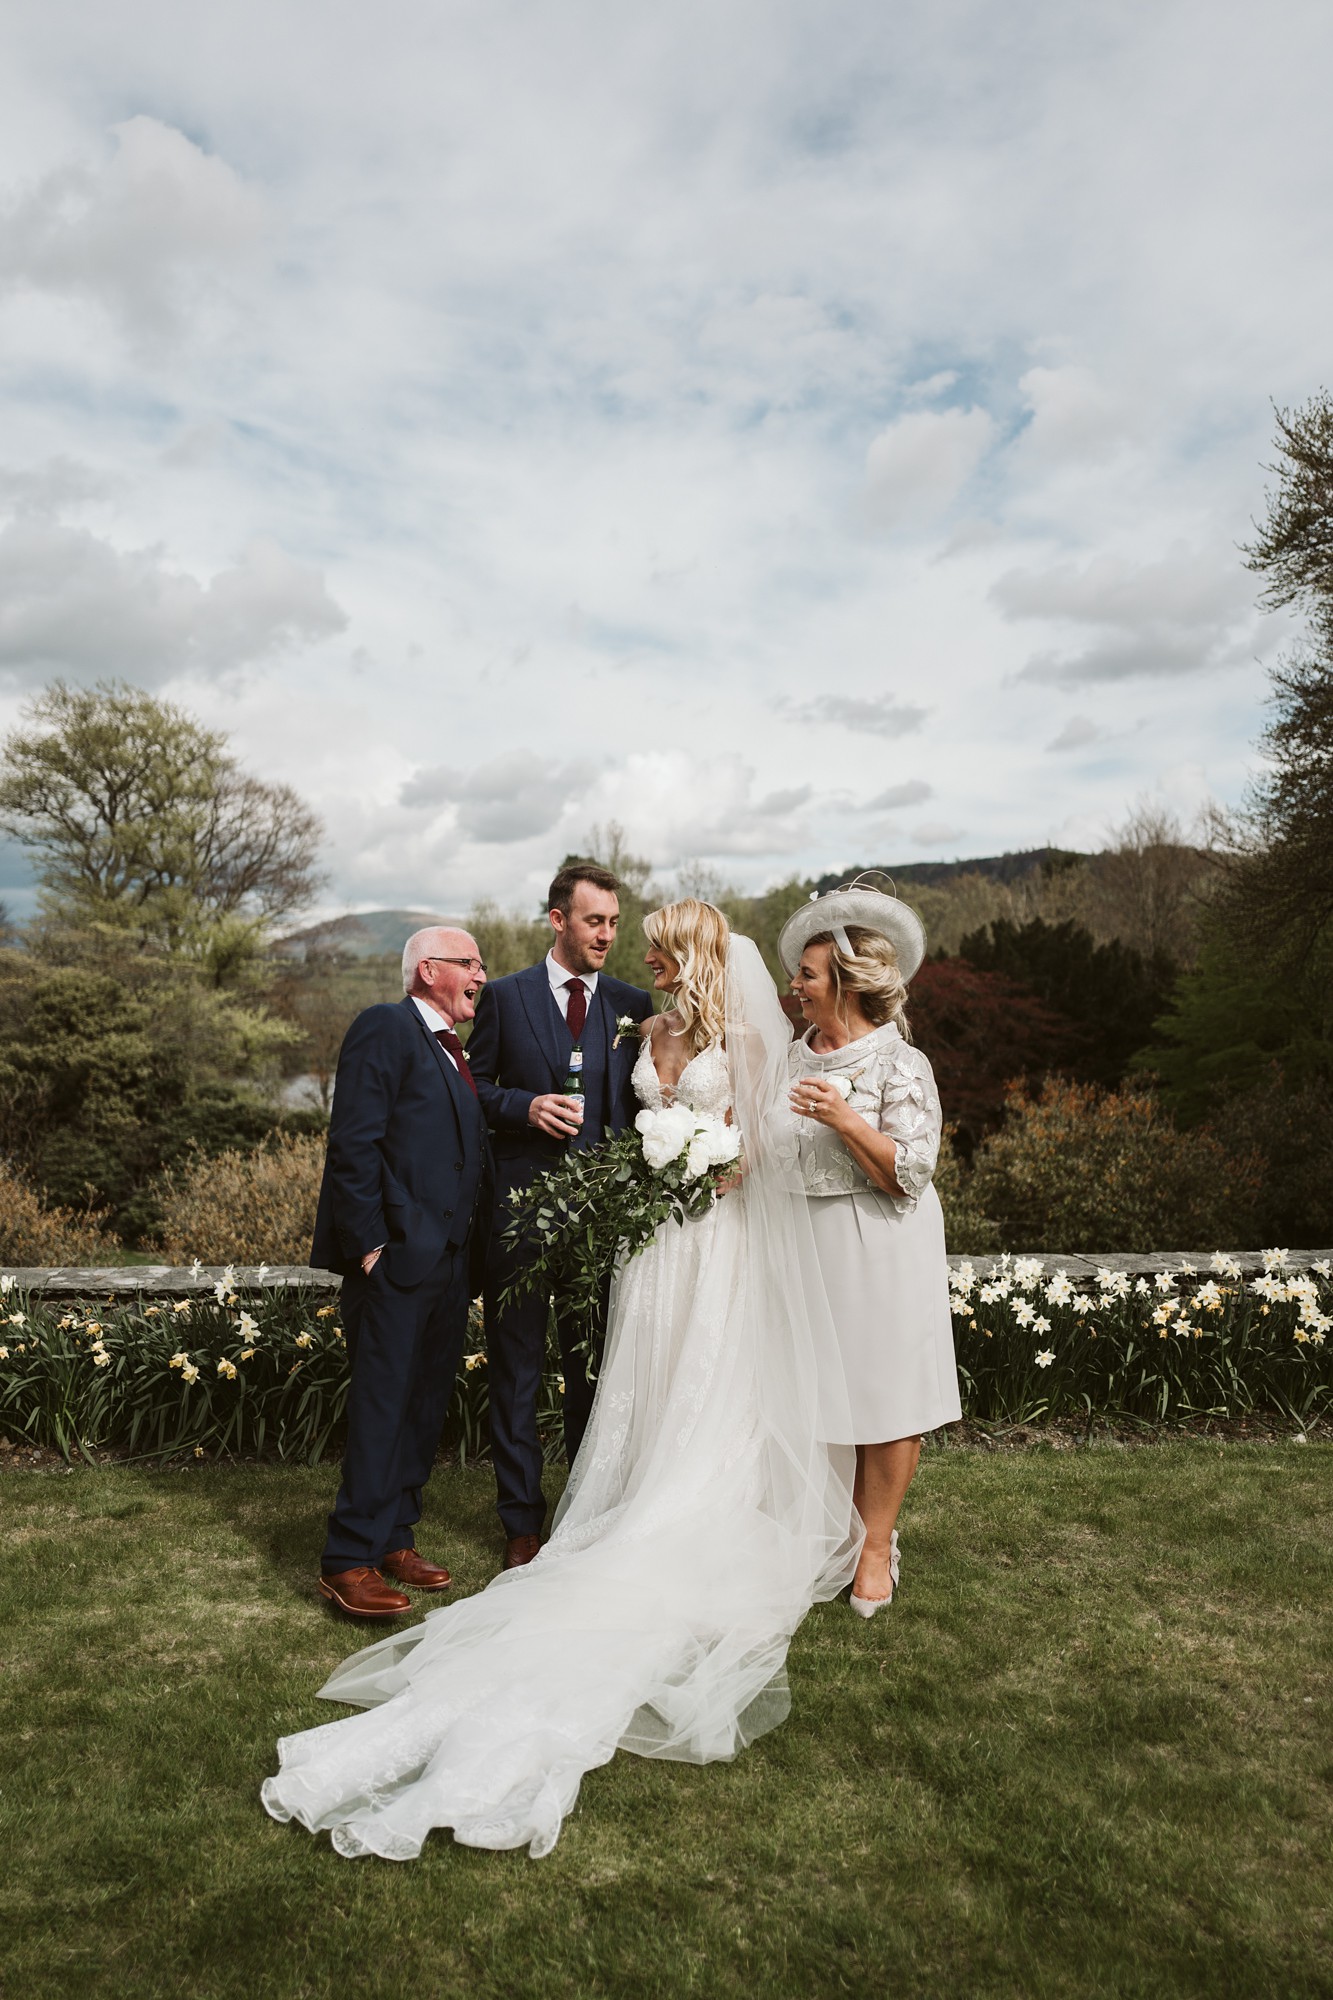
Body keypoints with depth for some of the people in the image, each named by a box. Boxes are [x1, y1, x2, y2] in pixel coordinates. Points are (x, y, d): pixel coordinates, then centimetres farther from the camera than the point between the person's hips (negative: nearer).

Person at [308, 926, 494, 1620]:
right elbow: (353, 1145, -14)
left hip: (452, 1262, 9)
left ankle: (393, 1538, 25)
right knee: (382, 1407, -5)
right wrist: (371, 1244, -18)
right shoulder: (384, 1029, -6)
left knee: (426, 1407, 13)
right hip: (398, 1256, -9)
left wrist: (476, 1252, 13)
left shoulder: (458, 1055, 21)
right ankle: (350, 1561, 4)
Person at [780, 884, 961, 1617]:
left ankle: (877, 1547, 19)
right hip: (810, 1242, 6)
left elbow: (909, 1175, -17)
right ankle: (854, 1527, 30)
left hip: (877, 1247, -6)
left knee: (882, 1392, 3)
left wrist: (845, 1119, -26)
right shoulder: (797, 1054, 7)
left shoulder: (900, 1064, -12)